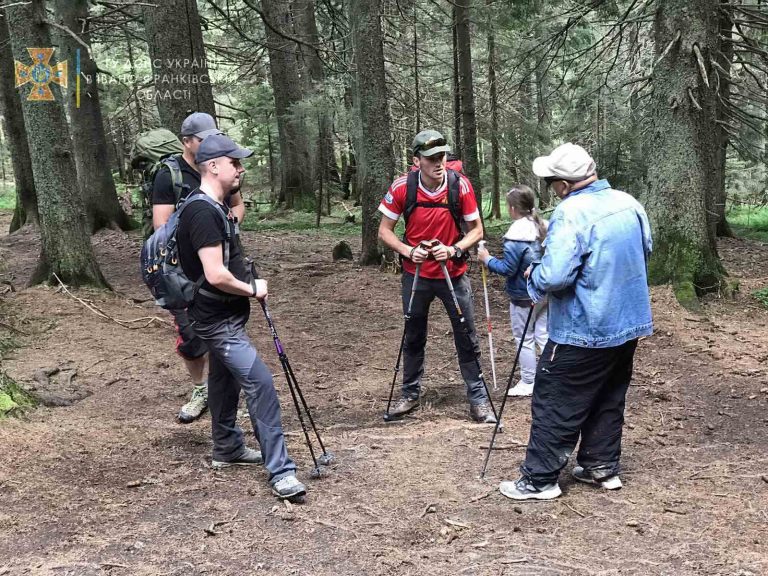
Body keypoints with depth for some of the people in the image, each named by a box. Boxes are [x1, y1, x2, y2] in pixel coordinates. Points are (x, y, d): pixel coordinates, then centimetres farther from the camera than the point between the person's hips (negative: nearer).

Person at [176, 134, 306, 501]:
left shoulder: (218, 207, 9)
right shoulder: (203, 213, -23)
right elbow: (215, 275, -29)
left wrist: (248, 282, 12)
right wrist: (252, 289, -13)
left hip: (225, 316, 11)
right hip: (218, 320, -11)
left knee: (226, 380, 22)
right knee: (259, 381, -16)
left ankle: (227, 449, 39)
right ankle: (280, 472, -12)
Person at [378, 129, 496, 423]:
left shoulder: (460, 185, -15)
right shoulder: (402, 187, -14)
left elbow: (476, 230, -5)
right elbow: (384, 230, -3)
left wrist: (454, 250, -22)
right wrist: (408, 251, -19)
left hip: (453, 273, -1)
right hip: (416, 274, 1)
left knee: (467, 338, 3)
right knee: (413, 337, 14)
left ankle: (478, 399, 15)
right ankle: (410, 393, 31)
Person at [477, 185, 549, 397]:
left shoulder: (516, 235, -21)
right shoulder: (544, 227, 1)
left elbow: (507, 268, -20)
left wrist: (488, 259, -7)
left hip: (523, 296, -7)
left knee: (525, 339, 7)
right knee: (543, 334, 13)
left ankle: (528, 383, 17)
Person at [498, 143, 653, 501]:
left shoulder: (571, 214, -23)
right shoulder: (628, 203, 2)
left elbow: (553, 276, -28)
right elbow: (645, 249, 18)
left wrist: (533, 274, -7)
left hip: (583, 331, -8)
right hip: (630, 323, 8)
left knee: (555, 403, 3)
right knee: (609, 399, 19)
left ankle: (540, 479, 8)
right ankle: (601, 467, 28)